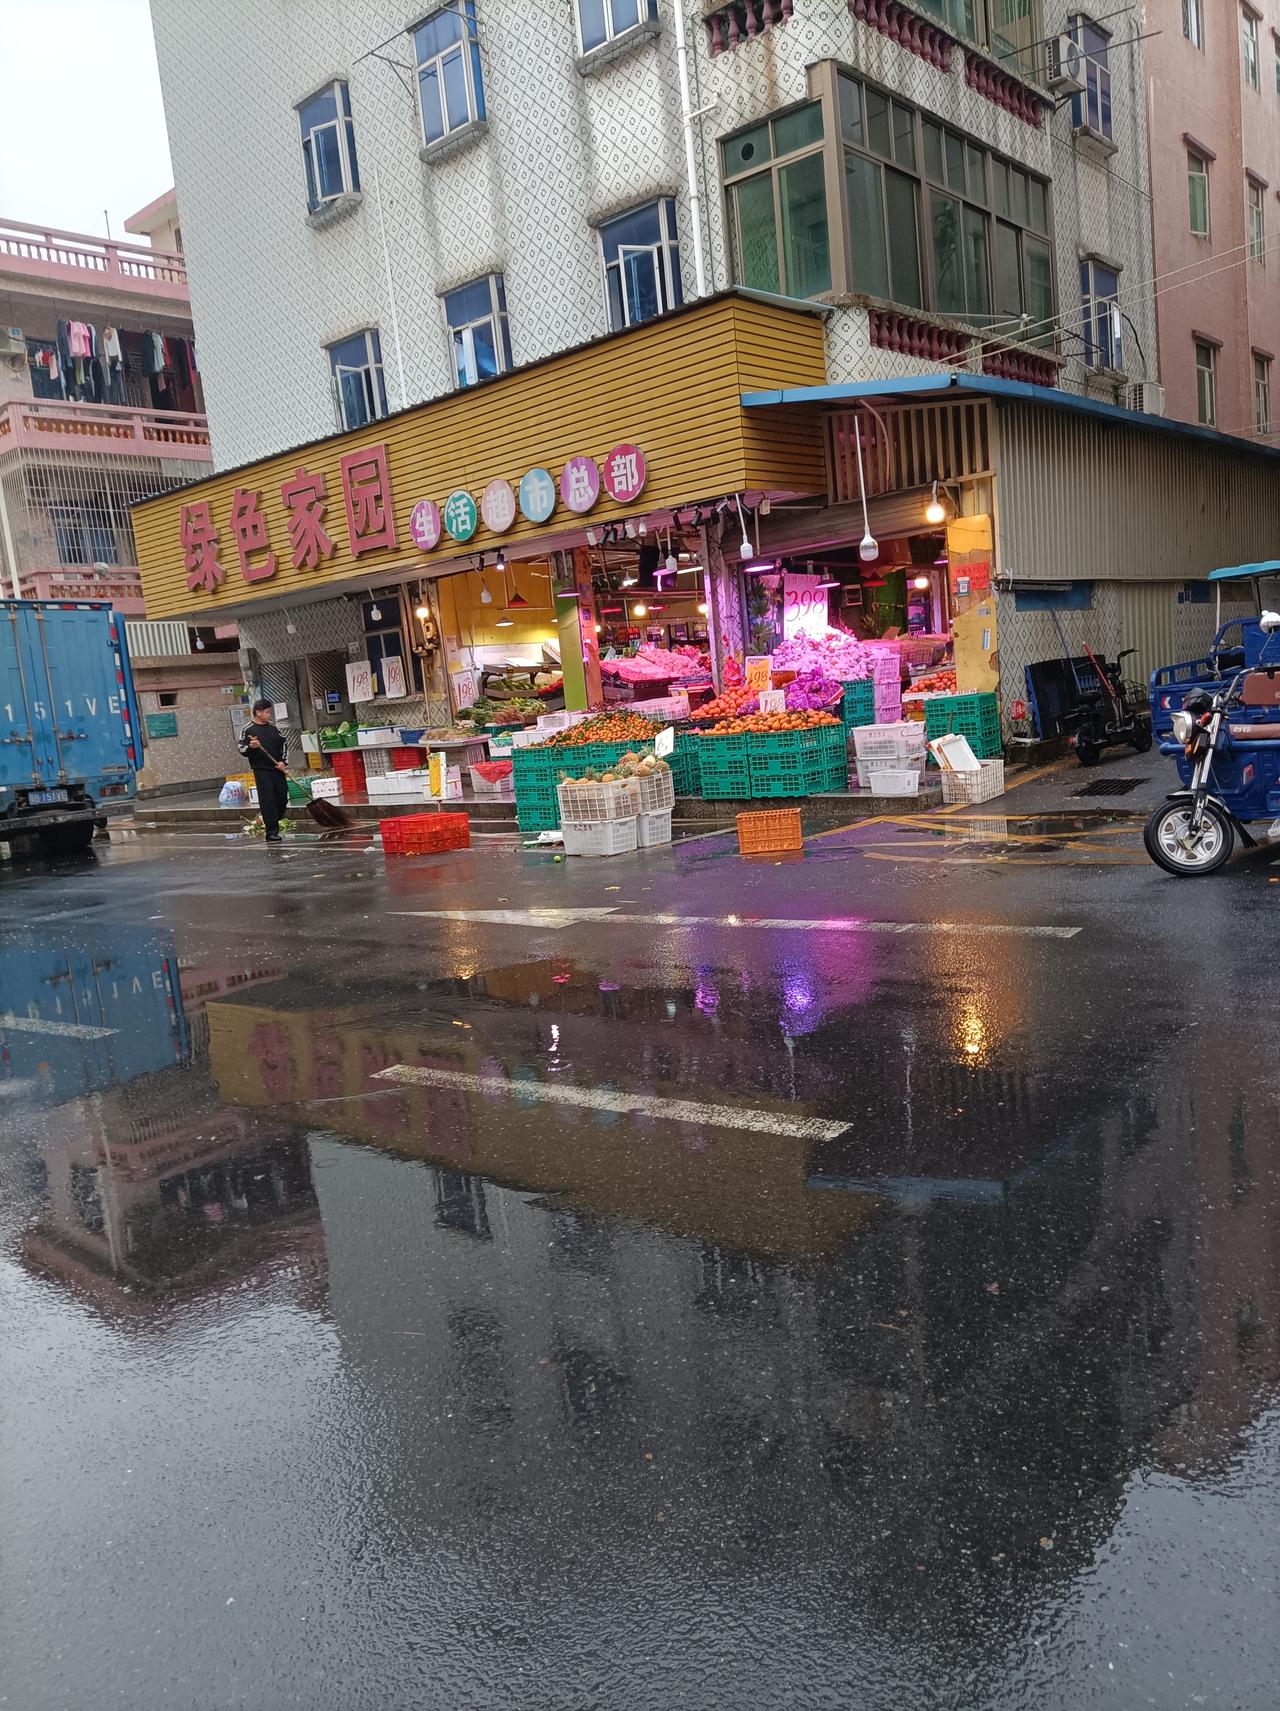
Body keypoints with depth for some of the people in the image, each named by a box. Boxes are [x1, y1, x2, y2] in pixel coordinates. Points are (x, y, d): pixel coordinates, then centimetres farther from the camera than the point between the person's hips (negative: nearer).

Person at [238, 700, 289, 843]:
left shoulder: (273, 727, 10)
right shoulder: (248, 729, -3)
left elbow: (284, 743, 16)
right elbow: (242, 750, -3)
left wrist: (283, 761, 4)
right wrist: (251, 747, -25)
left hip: (277, 769, 5)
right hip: (261, 771, -5)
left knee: (283, 798, 6)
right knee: (267, 800, -8)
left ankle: (273, 824, 24)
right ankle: (272, 832, -7)